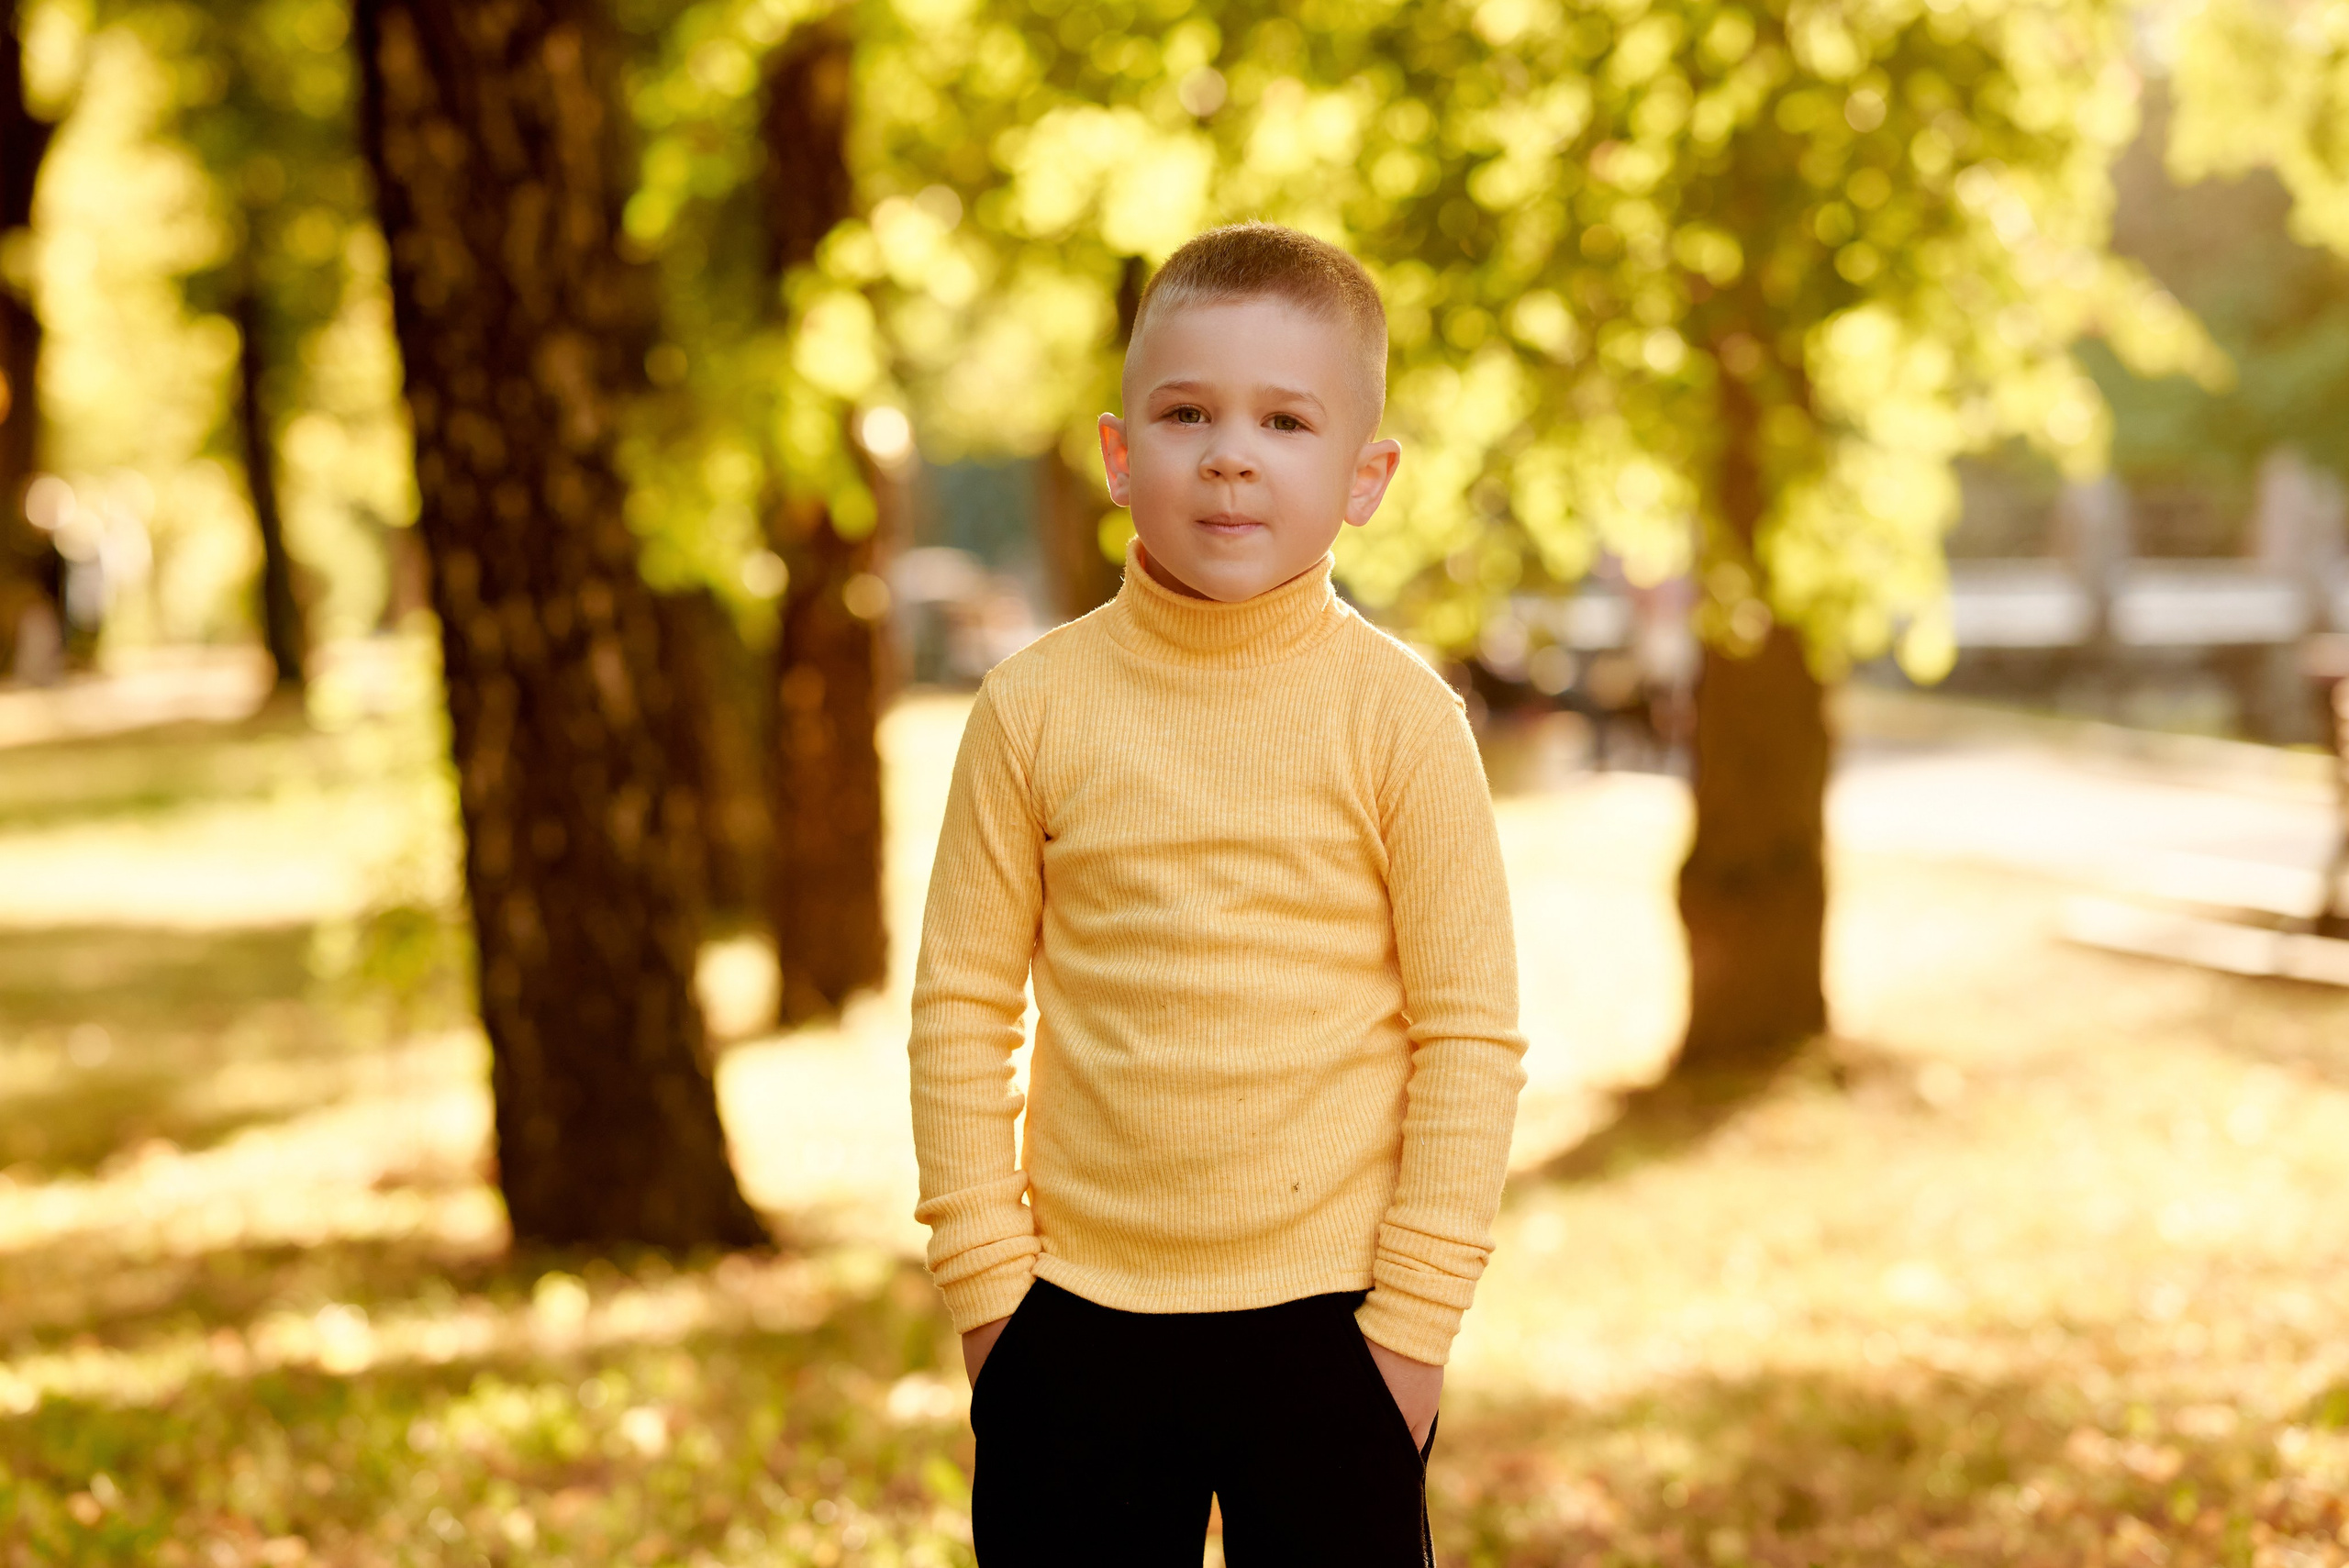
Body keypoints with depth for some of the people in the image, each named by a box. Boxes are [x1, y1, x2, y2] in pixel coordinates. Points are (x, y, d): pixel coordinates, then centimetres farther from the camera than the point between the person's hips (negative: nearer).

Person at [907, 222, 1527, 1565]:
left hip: (1327, 1317, -1)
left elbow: (1473, 1029, -4)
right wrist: (985, 1276, 0)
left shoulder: (1396, 713, -6)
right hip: (1079, 1319, 2)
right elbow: (963, 1003, 3)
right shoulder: (1037, 706, -2)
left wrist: (1414, 1315, -6)